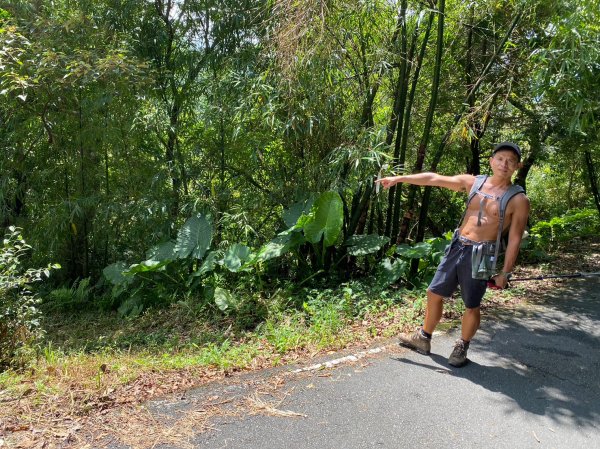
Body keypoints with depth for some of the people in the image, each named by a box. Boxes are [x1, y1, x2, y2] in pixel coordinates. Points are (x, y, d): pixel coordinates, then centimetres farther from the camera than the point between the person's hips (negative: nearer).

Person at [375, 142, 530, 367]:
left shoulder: (518, 200, -6)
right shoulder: (473, 182, 5)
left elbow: (514, 239, -5)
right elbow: (434, 179, 6)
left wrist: (504, 272, -8)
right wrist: (398, 178, 6)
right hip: (457, 246, 5)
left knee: (472, 305, 5)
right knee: (434, 293, 12)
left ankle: (462, 348, 30)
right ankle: (423, 339, 31)